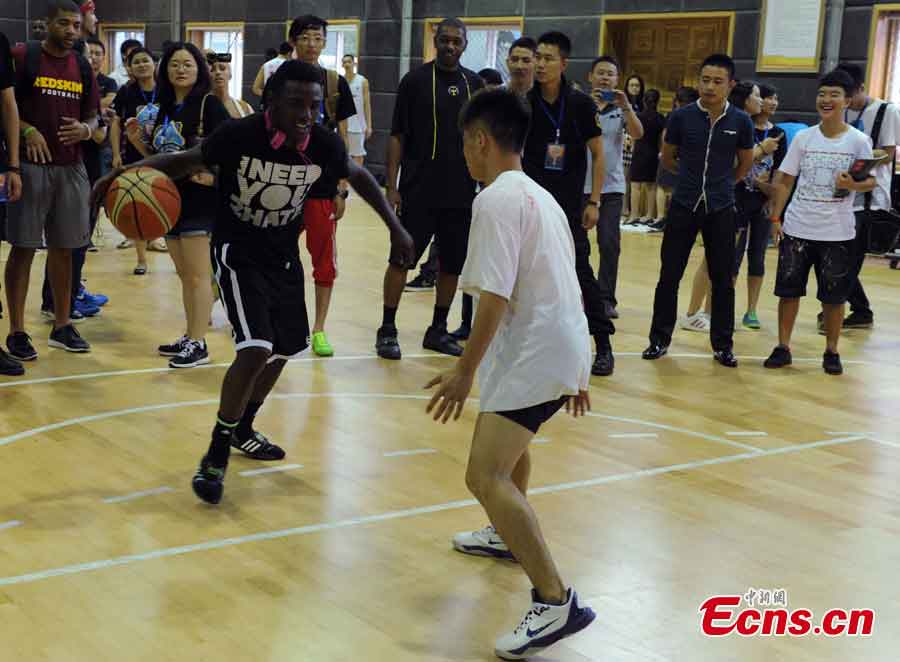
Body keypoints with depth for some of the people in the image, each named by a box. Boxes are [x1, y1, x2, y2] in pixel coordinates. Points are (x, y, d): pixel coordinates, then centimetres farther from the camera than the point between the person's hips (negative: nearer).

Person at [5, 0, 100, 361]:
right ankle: (16, 332, 6)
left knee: (63, 248, 11)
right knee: (23, 247, -1)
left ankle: (62, 326, 21)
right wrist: (27, 131, -21)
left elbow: (92, 115, 17)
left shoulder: (82, 67, 11)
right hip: (30, 164, -5)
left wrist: (85, 129, -5)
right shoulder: (22, 56, -4)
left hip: (71, 167, 5)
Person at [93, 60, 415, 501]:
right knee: (255, 350, -20)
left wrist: (394, 226, 8)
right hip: (238, 254, -5)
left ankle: (242, 430, 41)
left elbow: (358, 176, 6)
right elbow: (187, 161, -10)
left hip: (284, 257, 6)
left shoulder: (323, 143, -15)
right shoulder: (238, 135, -25)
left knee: (283, 349, 16)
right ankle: (217, 455, -4)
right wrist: (130, 172, -25)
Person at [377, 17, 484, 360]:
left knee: (453, 263, 8)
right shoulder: (416, 80, -3)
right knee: (401, 259, -1)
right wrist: (392, 186, -9)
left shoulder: (475, 84, 8)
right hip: (418, 190, -4)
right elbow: (397, 137, -3)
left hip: (461, 192, 4)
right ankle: (387, 330, 10)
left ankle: (438, 330, 22)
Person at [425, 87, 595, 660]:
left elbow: (495, 296, -20)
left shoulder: (497, 198, -11)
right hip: (566, 345, 10)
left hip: (535, 352, -10)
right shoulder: (540, 196, 18)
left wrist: (466, 370, -16)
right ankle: (511, 536, 53)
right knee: (510, 435, 34)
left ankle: (556, 602, -22)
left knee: (486, 475, -16)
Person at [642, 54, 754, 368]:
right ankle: (660, 339, 16)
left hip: (721, 210, 0)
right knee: (669, 276, 3)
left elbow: (745, 164, 12)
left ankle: (723, 345, 18)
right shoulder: (682, 116, -5)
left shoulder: (740, 121, -4)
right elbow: (667, 159, 10)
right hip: (683, 206, 0)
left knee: (723, 280, 6)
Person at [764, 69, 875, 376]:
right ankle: (782, 348, 17)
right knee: (789, 290, 6)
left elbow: (871, 181, -5)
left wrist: (854, 185, -27)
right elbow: (785, 180, 7)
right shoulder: (803, 137, 3)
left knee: (834, 296, 6)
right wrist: (776, 218, 0)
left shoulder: (859, 141, -3)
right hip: (797, 228, 2)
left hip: (838, 233, -2)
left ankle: (831, 352, 21)